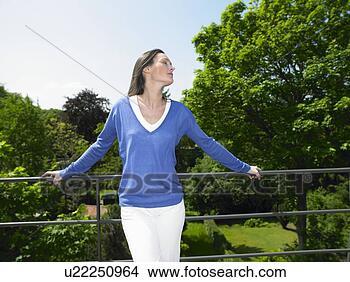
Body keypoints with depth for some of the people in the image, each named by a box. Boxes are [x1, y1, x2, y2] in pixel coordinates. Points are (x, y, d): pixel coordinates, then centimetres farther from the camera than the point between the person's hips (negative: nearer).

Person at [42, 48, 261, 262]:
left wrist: (244, 168, 17)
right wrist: (66, 172, 17)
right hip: (134, 207, -2)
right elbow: (100, 147, 11)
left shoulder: (179, 111, 1)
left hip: (171, 205, 2)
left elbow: (208, 144, 11)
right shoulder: (122, 109, -2)